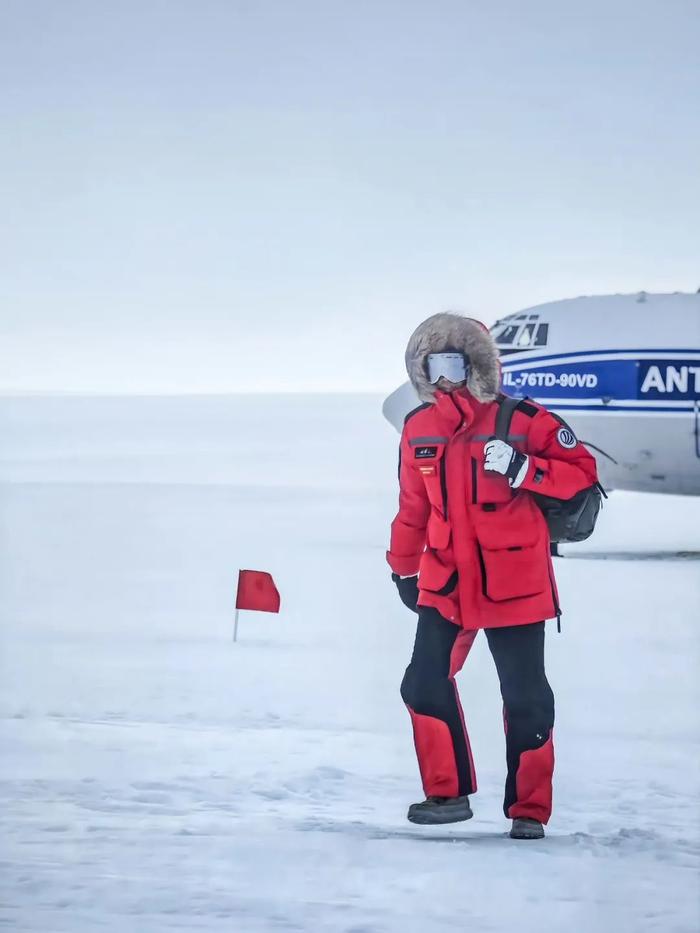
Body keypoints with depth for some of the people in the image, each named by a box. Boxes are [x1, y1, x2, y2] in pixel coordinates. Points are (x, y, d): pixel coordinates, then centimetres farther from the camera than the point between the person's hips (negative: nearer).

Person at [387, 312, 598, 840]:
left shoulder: (523, 421, -9)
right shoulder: (419, 430, 4)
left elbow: (582, 471, -10)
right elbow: (413, 507, 15)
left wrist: (523, 469, -24)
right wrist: (404, 568, 23)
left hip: (513, 583, -4)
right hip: (445, 583, 4)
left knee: (526, 699, 1)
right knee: (426, 683, -2)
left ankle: (529, 810, 13)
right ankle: (449, 794, 14)